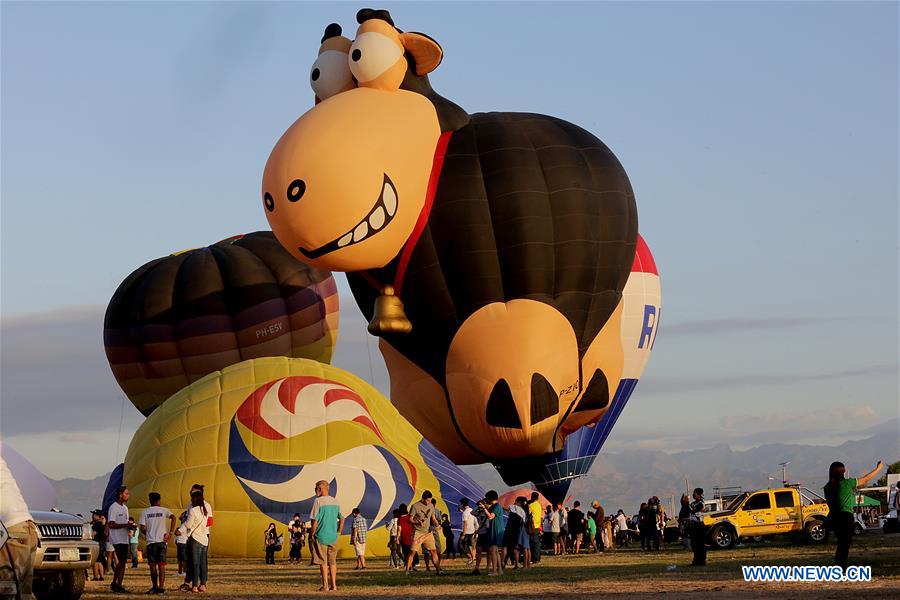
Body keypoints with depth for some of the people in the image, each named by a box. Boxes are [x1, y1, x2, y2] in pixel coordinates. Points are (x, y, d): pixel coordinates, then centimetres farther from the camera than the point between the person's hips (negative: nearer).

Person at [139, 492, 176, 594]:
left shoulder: (145, 512, 4)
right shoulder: (164, 510, 5)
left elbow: (142, 528, -1)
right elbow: (173, 517, -13)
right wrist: (170, 533, -11)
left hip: (151, 541, 0)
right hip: (162, 541, 0)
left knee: (153, 565, 7)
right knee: (161, 565, 0)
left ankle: (155, 587, 8)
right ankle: (161, 587, -8)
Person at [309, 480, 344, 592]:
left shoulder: (318, 501, -11)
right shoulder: (335, 502, 8)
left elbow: (314, 520, -14)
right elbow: (342, 519, 13)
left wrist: (313, 534, -3)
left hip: (321, 536, -5)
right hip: (333, 537, 5)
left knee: (323, 562, 1)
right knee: (332, 561, 12)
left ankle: (325, 586, 0)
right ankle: (333, 585, 12)